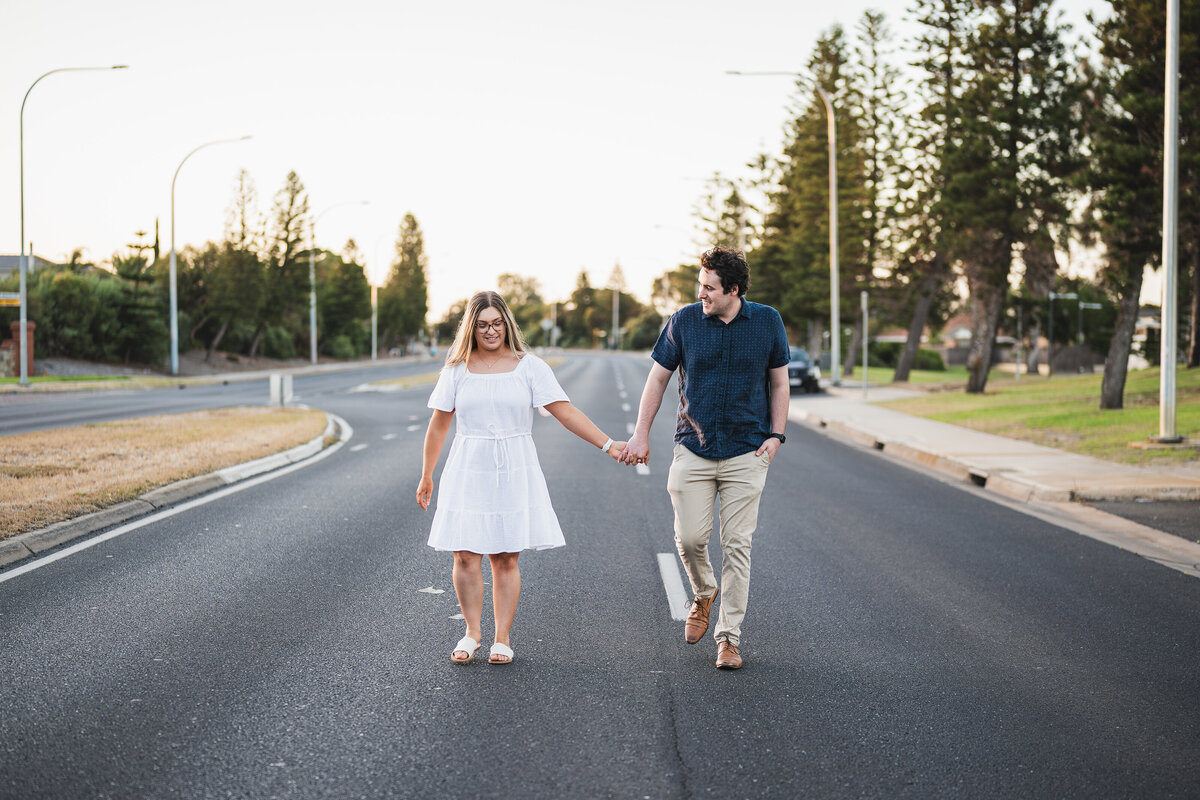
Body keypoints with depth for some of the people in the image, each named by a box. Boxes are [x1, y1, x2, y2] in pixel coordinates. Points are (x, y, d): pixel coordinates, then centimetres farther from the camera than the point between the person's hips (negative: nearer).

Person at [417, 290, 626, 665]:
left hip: (515, 472, -1)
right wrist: (426, 476, 13)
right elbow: (439, 425, 10)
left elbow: (566, 412, -4)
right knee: (466, 556, -3)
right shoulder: (457, 370, 4)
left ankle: (503, 638, 11)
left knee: (506, 558, 0)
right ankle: (472, 632, 16)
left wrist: (608, 445, -12)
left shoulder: (529, 367, 0)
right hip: (468, 471, 1)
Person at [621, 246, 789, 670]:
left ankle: (729, 636, 7)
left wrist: (776, 435, -1)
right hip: (693, 450, 1)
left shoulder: (767, 322, 0)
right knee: (690, 537, -4)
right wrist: (641, 435, 3)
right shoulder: (684, 321, -1)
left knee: (736, 544, -1)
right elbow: (658, 378, 6)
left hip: (746, 452, -1)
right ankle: (703, 594, 28)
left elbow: (779, 382, 9)